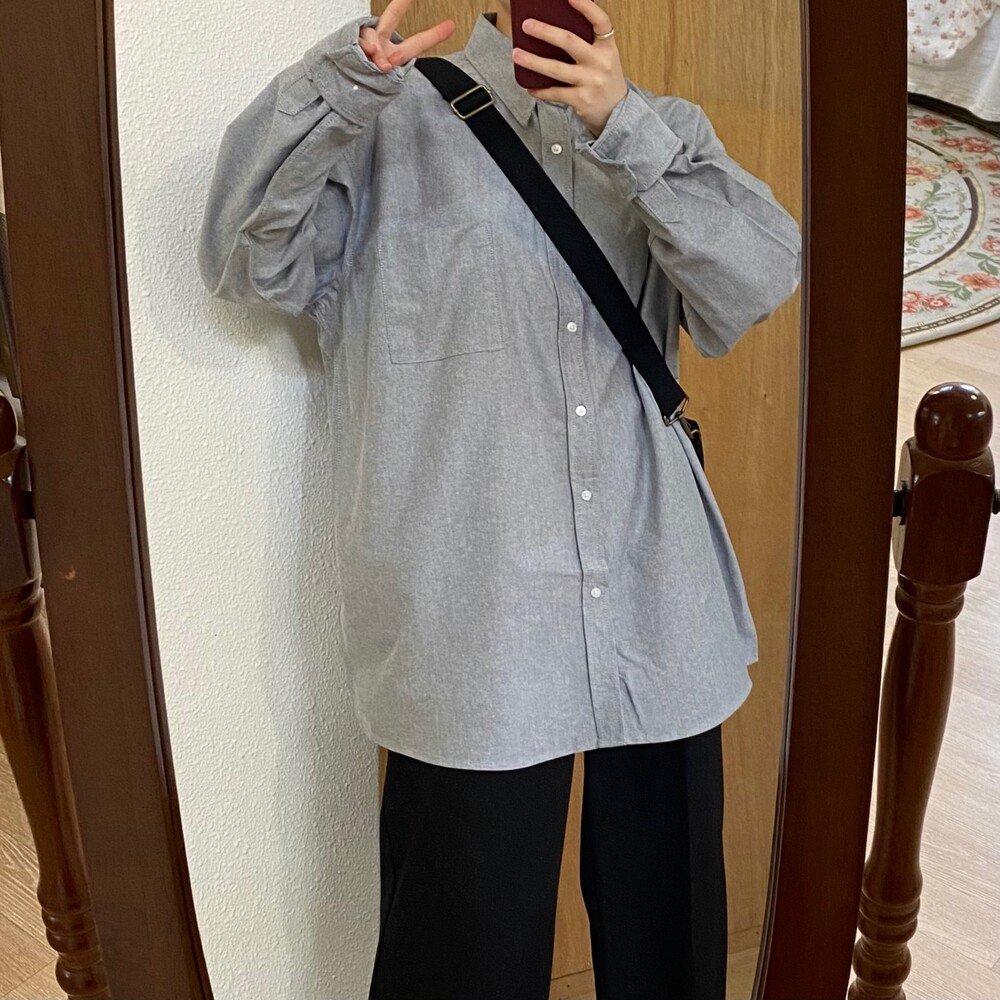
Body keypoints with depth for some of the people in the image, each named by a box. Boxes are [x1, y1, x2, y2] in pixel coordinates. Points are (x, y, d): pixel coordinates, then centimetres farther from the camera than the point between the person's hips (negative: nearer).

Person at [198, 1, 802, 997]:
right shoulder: (391, 124, 4)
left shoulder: (662, 132, 13)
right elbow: (250, 260, -8)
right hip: (472, 629, -3)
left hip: (658, 611, 4)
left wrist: (625, 127, -16)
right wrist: (341, 82, -21)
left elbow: (759, 284, -4)